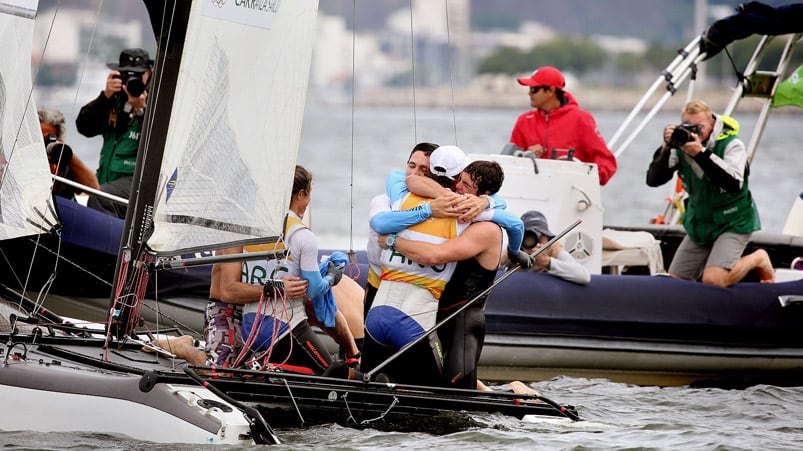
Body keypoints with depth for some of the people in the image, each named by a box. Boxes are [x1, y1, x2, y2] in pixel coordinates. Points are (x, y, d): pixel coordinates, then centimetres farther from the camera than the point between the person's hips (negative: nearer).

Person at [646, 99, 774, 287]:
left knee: (713, 280, -25)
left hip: (733, 223, -6)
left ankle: (758, 259, 5)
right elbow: (653, 180, -12)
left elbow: (734, 184, -36)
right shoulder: (681, 146, -7)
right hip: (699, 223, 6)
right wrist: (666, 149, -28)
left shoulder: (732, 145, -20)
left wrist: (701, 153, -42)